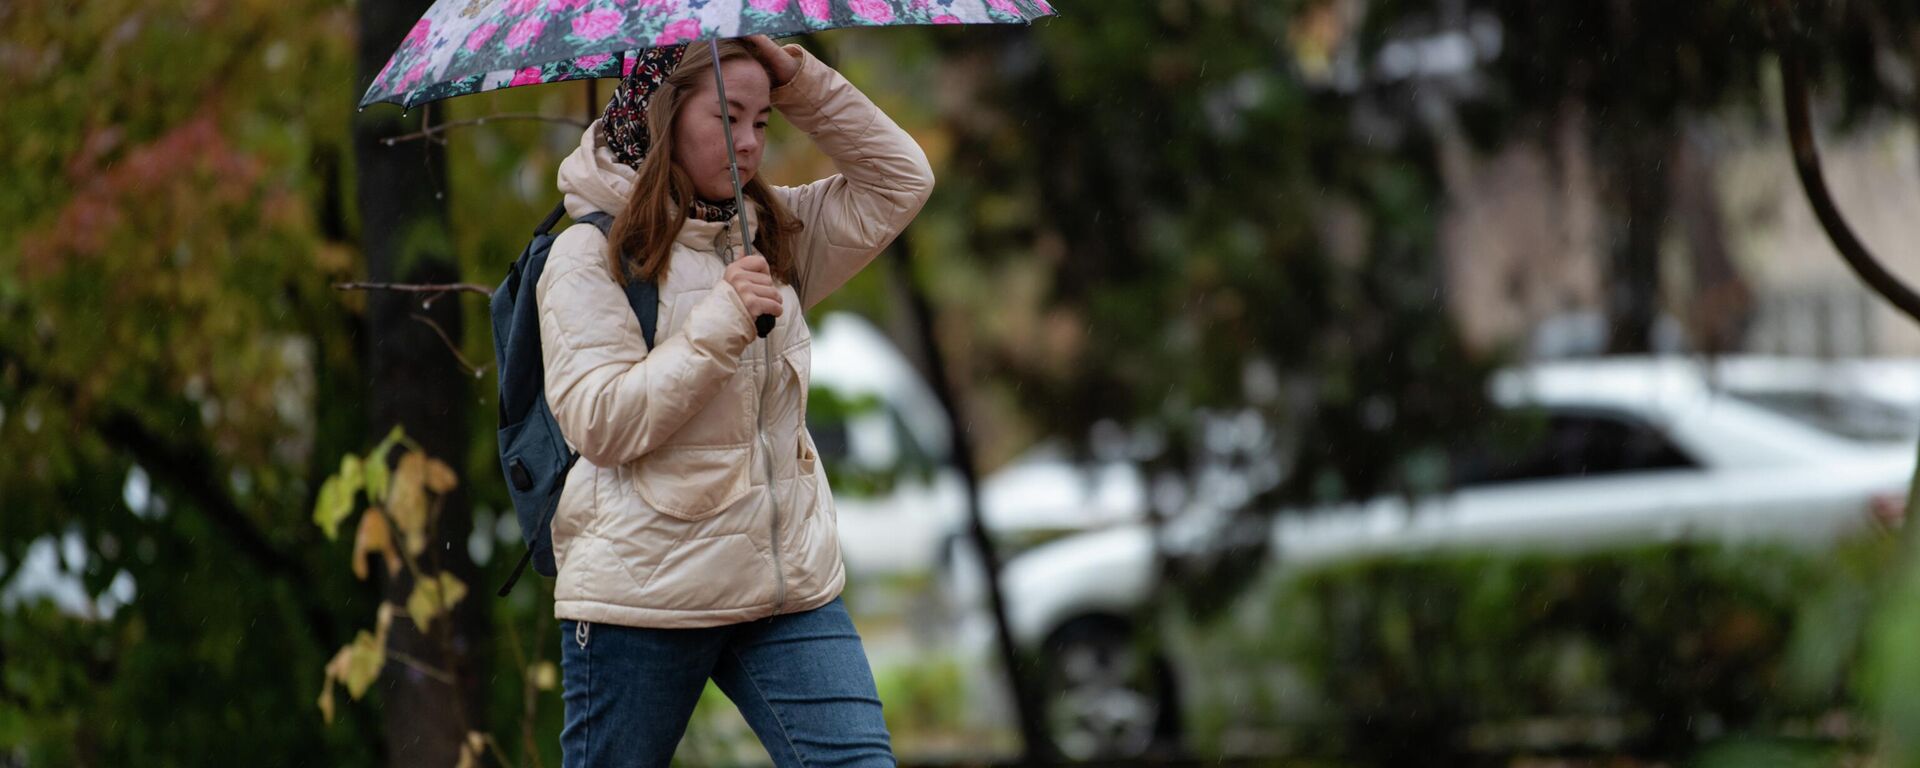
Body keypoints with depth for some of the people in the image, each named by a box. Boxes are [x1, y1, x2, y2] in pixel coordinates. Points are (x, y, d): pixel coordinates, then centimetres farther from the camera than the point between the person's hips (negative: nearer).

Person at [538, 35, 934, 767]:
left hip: (789, 584, 5)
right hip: (644, 593, -5)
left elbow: (901, 179, 12)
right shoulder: (590, 253, -5)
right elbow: (600, 422, -13)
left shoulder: (774, 233, 14)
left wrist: (801, 81, 3)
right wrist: (720, 323, -20)